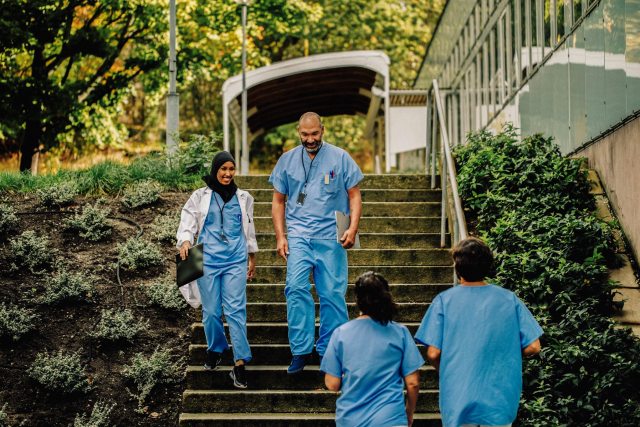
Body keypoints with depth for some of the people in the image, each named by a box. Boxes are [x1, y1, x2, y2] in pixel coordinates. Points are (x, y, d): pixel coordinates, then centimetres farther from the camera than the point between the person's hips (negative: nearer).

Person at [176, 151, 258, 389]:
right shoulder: (200, 197, 6)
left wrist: (252, 258, 23)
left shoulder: (243, 198, 13)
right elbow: (187, 223, 0)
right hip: (208, 259, 0)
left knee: (236, 310, -9)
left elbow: (249, 229, 21)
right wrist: (185, 241, -21)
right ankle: (215, 349, 29)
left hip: (236, 260, 0)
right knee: (211, 311, 4)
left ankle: (240, 364, -10)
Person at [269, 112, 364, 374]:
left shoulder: (340, 158, 4)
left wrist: (353, 228, -9)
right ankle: (301, 350, -7)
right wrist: (280, 237, 5)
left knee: (332, 294, 0)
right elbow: (278, 200, 14)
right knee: (296, 289, -13)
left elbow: (354, 195, 5)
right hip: (298, 235, 1)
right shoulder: (287, 160, 9)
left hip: (331, 236, -1)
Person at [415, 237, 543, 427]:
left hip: (457, 401, -1)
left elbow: (433, 354, -9)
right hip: (499, 402, 1)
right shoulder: (510, 299, -2)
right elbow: (533, 347, -3)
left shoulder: (444, 301, -6)